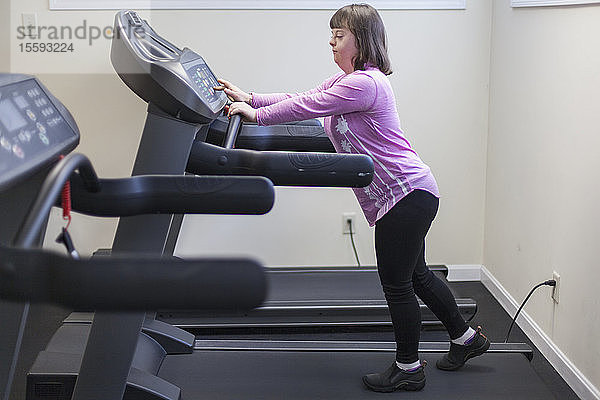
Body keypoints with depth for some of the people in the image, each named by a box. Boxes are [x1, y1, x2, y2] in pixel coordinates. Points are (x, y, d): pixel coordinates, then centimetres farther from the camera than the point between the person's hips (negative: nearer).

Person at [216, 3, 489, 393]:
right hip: (408, 193, 11)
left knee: (396, 282, 1)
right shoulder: (348, 80, 14)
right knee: (415, 274, 21)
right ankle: (466, 337, 37)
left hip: (406, 193, -11)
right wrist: (251, 98, 7)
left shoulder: (365, 83, -19)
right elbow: (306, 98, 13)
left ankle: (408, 369, 16)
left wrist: (257, 114, -8)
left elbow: (307, 107, -19)